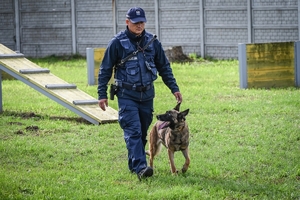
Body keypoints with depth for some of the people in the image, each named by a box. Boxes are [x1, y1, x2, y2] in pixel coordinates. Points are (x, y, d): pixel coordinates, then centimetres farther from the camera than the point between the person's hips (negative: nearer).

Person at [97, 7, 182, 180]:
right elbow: (105, 70, -2)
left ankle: (134, 164, 25)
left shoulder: (152, 42, 3)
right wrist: (102, 94, -6)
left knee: (143, 132, 11)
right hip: (127, 95, -4)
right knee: (133, 131, -15)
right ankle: (140, 167, -24)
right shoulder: (118, 43, -7)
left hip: (147, 94, 4)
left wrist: (174, 88, 6)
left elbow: (164, 67, 12)